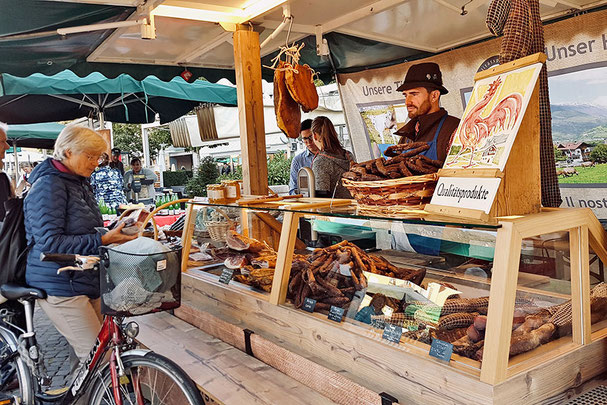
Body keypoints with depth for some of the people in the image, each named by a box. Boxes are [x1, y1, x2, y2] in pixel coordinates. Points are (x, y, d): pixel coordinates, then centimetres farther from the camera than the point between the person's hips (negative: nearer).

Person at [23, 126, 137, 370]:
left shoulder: (79, 182, 15)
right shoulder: (49, 185, -15)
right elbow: (50, 242, -22)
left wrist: (116, 230, 6)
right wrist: (102, 239, -25)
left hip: (83, 281, 9)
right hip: (60, 288, -9)